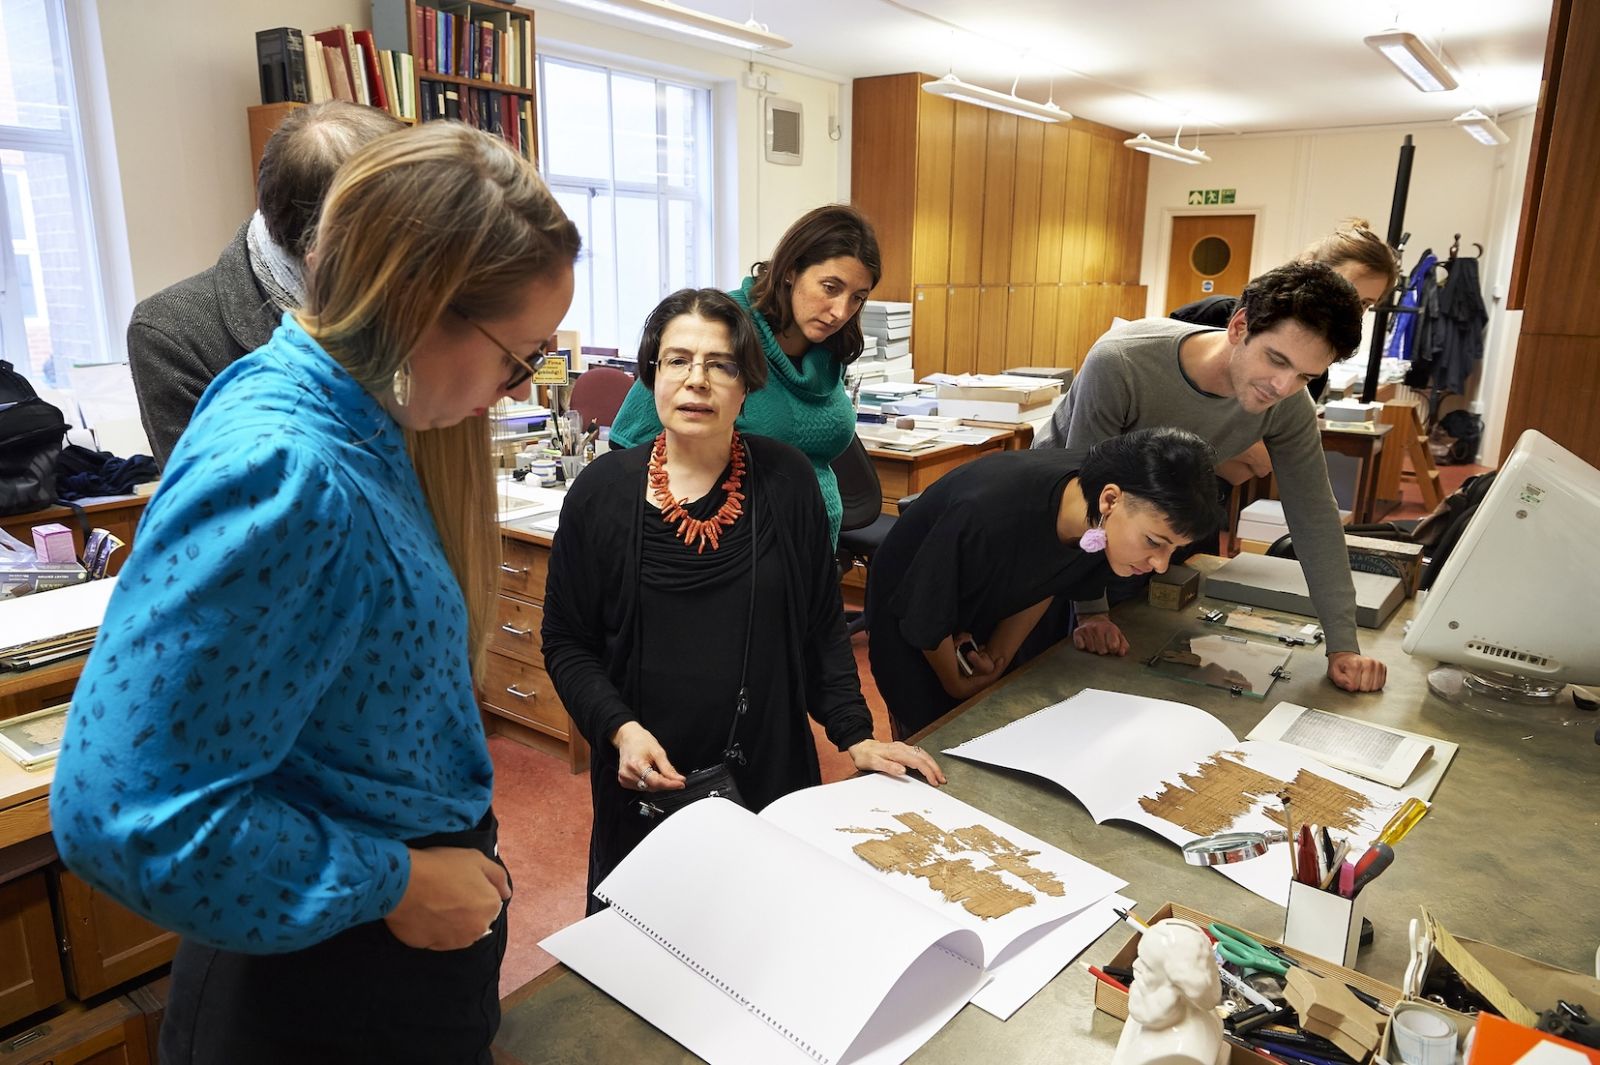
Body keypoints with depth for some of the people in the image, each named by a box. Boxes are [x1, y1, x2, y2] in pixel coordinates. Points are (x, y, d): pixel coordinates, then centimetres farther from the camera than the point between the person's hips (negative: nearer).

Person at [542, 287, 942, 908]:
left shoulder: (786, 481, -4)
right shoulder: (603, 492, -6)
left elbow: (821, 626, 2)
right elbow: (566, 642, 0)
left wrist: (856, 736, -4)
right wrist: (621, 729, -14)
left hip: (772, 767, 1)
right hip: (647, 783, 0)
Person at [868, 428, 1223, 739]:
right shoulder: (987, 515, -42)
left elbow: (1043, 589, -1)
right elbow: (923, 615, -25)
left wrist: (999, 654, -4)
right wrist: (957, 685, -10)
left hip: (990, 619, 6)